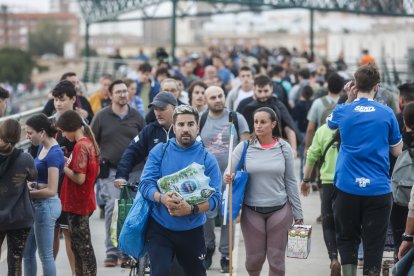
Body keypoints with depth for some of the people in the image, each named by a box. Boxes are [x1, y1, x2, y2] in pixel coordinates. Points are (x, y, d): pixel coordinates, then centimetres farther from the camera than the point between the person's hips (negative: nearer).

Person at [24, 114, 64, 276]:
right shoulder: (42, 148, 7)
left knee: (45, 255, 0)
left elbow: (51, 190, -21)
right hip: (38, 204, 9)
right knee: (27, 251, 15)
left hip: (46, 205, -9)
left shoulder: (54, 154, -19)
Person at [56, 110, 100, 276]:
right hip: (85, 202, 9)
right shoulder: (89, 142, 9)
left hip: (77, 204, -9)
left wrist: (63, 167, -10)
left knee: (83, 246, -2)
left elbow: (79, 178, -24)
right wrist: (70, 162, 9)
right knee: (78, 245, 17)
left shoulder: (80, 146, -19)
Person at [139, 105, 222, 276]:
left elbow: (215, 197, -9)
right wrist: (162, 198, -29)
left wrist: (191, 209, -27)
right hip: (160, 227, -1)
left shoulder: (207, 158, -4)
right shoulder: (159, 151, -2)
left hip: (192, 230, 1)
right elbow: (145, 184, -8)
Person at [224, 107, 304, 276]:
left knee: (276, 259, 3)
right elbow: (228, 173, -2)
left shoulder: (284, 148, -1)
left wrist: (298, 213, 5)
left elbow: (290, 182, 4)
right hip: (251, 211, 0)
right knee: (254, 258, 7)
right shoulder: (244, 147, -3)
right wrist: (227, 178, -27)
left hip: (280, 210, 0)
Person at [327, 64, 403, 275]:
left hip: (347, 188, 1)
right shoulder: (387, 114, -3)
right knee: (374, 244, 5)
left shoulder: (343, 111, -1)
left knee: (347, 238, 15)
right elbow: (397, 151, 7)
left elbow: (331, 123, 25)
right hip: (378, 189, -1)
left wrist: (349, 100, 16)